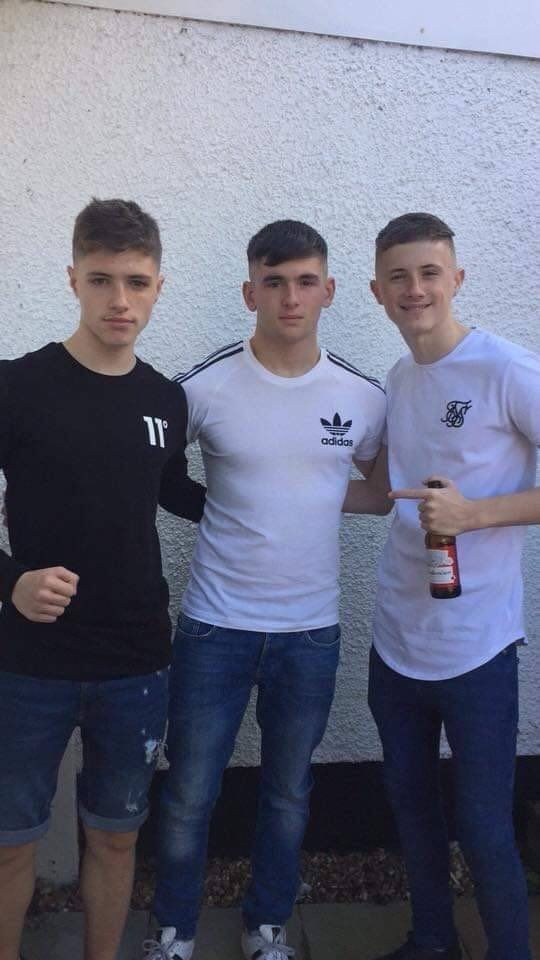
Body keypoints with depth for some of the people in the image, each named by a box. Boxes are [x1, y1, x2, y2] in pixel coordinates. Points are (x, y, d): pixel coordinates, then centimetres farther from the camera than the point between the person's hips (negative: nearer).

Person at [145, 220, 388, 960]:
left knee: (289, 793, 18)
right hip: (216, 625, -2)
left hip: (311, 629, 2)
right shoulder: (206, 386, -10)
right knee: (189, 795, 10)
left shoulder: (363, 396, -3)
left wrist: (310, 497, 1)